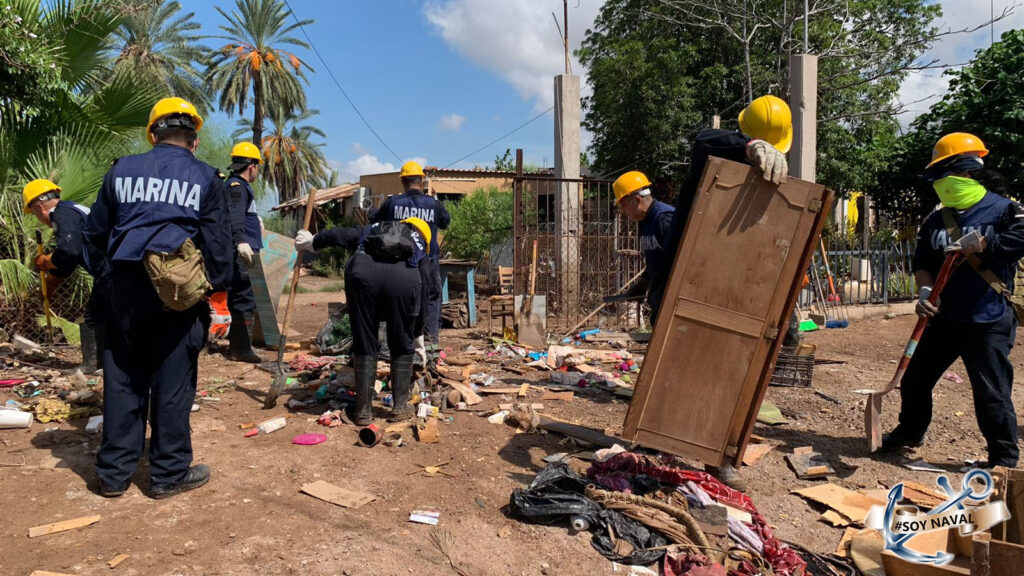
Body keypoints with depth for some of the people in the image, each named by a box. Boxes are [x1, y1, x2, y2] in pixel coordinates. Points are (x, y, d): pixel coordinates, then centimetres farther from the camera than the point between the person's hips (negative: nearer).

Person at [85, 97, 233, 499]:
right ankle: (170, 473, 14)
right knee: (173, 383, 5)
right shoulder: (206, 178, -1)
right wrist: (219, 297, 1)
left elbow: (96, 233, 13)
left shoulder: (122, 171, 8)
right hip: (179, 295, -3)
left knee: (122, 379, 13)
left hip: (125, 289, 3)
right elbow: (218, 244, -4)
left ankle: (114, 472, 20)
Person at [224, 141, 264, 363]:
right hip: (243, 254, -11)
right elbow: (235, 218, -29)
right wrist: (241, 242, -42)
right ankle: (241, 349, -4)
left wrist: (255, 222, 54)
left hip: (245, 253, 11)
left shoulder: (241, 187, 21)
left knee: (240, 299, 17)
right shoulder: (237, 187, -12)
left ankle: (237, 343, 28)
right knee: (245, 300, -8)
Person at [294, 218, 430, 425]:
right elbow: (424, 296, 32)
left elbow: (338, 234, 40)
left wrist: (311, 242, 60)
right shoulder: (419, 245, 34)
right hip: (404, 279, -1)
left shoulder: (372, 230, 38)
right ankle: (400, 406, 26)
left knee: (364, 344, 14)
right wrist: (419, 336, 39)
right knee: (402, 346, 18)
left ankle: (363, 410, 20)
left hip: (362, 272, 1)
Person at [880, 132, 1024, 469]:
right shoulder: (935, 221, 10)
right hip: (944, 319, 6)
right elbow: (922, 262, 5)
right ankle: (910, 432, 36)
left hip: (988, 324, -6)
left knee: (992, 394, -3)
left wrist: (977, 245, -24)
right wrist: (925, 291, -12)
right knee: (915, 380, 14)